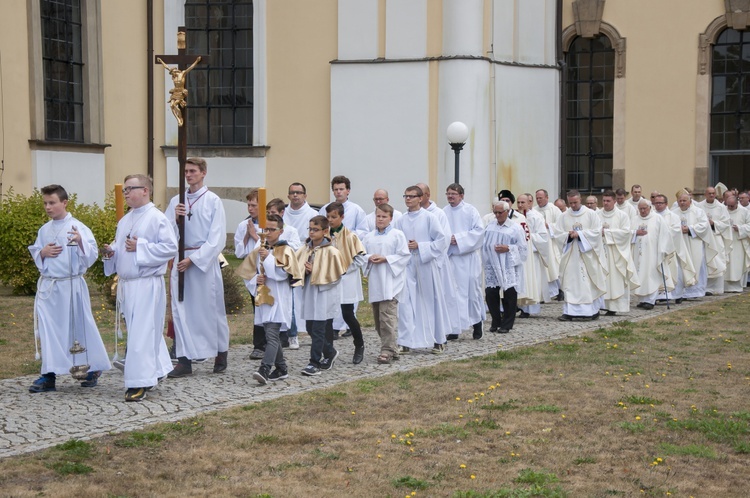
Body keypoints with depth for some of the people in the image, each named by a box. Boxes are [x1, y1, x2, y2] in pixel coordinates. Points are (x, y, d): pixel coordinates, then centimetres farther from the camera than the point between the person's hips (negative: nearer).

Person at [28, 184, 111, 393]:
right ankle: (49, 374, 7)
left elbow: (92, 256, -12)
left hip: (71, 286, -5)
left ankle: (93, 369, 22)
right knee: (48, 330, 3)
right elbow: (35, 255, 18)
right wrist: (42, 253, -4)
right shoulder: (44, 230, 10)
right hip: (47, 286, 5)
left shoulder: (78, 228, -7)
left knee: (80, 327, 5)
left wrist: (80, 241, -30)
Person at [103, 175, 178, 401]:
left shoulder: (157, 218, -8)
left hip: (147, 285, -8)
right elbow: (118, 246, 25)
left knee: (141, 334, -9)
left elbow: (171, 248, -15)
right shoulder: (125, 220, 16)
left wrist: (140, 247, -18)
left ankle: (139, 383, -7)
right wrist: (111, 251, 2)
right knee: (141, 332, 14)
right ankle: (154, 372, 26)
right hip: (126, 284, 8)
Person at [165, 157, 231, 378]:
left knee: (211, 308, 5)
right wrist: (174, 218, -12)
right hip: (181, 260, 4)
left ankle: (221, 353, 23)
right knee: (181, 310, 1)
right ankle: (184, 360, 4)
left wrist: (193, 259, -14)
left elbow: (217, 238, -9)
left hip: (205, 260, -4)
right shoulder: (176, 201, 9)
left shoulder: (213, 201, -4)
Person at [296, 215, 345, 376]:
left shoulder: (331, 252, -10)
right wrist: (303, 271, -8)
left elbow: (336, 276, -10)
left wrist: (315, 272, -15)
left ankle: (315, 363, 2)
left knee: (318, 330, -5)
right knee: (310, 328, 12)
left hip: (324, 296, -6)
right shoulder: (304, 249, 7)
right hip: (308, 294, 6)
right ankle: (330, 353, 32)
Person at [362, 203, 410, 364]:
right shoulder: (369, 237, 13)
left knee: (387, 316, -13)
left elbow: (404, 255, -6)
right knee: (378, 318, 10)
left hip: (390, 282, -6)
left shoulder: (397, 235, -1)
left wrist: (385, 259, -14)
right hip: (374, 282, 6)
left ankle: (388, 350, -11)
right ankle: (391, 347, 21)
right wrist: (369, 259, -8)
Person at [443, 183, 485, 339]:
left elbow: (479, 229, -8)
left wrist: (459, 238, -15)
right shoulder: (444, 212, 6)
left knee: (472, 289, 3)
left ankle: (477, 323, 18)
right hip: (451, 256, 2)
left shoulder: (470, 210, -2)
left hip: (469, 257, -2)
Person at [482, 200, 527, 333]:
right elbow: (483, 245, 12)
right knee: (490, 294, -1)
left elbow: (523, 248, -2)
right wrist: (491, 248, -6)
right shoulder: (489, 227, 12)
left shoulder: (516, 228, 0)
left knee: (508, 296, -1)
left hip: (509, 269, -3)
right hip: (492, 267, 3)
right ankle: (495, 322, 16)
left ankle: (506, 324, 11)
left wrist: (508, 248, -14)